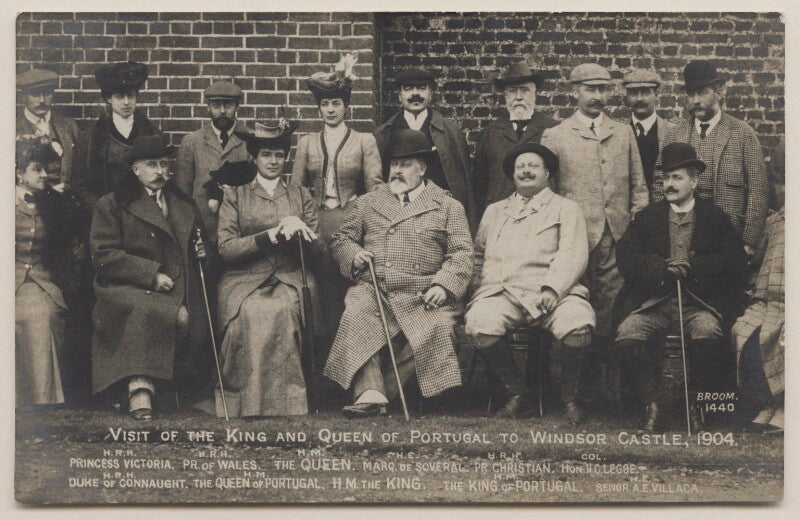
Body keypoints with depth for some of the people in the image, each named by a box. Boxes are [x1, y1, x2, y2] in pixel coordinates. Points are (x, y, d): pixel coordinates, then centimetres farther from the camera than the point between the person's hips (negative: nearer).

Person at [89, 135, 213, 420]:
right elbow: (104, 256, -3)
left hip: (178, 290, 5)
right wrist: (151, 275, -13)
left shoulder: (185, 205, 23)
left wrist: (203, 253, 5)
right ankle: (140, 392, -34)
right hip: (128, 290, -5)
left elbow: (199, 246, 32)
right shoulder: (111, 205, 8)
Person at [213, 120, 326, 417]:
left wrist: (299, 231, -9)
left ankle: (282, 402, -27)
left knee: (280, 312, -35)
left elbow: (318, 251, 13)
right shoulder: (235, 196, 15)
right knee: (253, 314, -35)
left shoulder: (302, 197, 20)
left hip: (291, 281, 1)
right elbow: (226, 248, 2)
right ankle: (250, 407, -28)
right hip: (245, 280, -1)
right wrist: (272, 235, -10)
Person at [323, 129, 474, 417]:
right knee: (355, 318, -32)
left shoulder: (448, 207, 15)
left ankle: (386, 392, -22)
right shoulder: (367, 202, 23)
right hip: (371, 289, 1)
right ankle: (370, 393, -37)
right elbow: (340, 238, 24)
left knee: (437, 328, -31)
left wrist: (443, 285, -12)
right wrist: (354, 254, 0)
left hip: (419, 295, -1)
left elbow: (461, 253, 6)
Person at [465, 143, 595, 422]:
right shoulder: (494, 211, 29)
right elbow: (478, 254, 25)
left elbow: (573, 256, 2)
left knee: (578, 325, -33)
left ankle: (568, 396, -6)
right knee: (479, 322, -31)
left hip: (553, 292, -2)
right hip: (502, 292, 2)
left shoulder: (566, 208, 17)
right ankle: (516, 393, -10)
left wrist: (551, 289, -15)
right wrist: (476, 289, 4)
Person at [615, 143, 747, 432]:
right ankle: (652, 402, -9)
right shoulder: (648, 216, 16)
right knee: (628, 335, -27)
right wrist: (662, 269, -13)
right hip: (652, 300, 1)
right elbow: (625, 256, 2)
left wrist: (692, 266, -12)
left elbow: (735, 261, 1)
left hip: (699, 302, -1)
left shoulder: (714, 216, 13)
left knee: (707, 333, -33)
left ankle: (696, 403, -11)